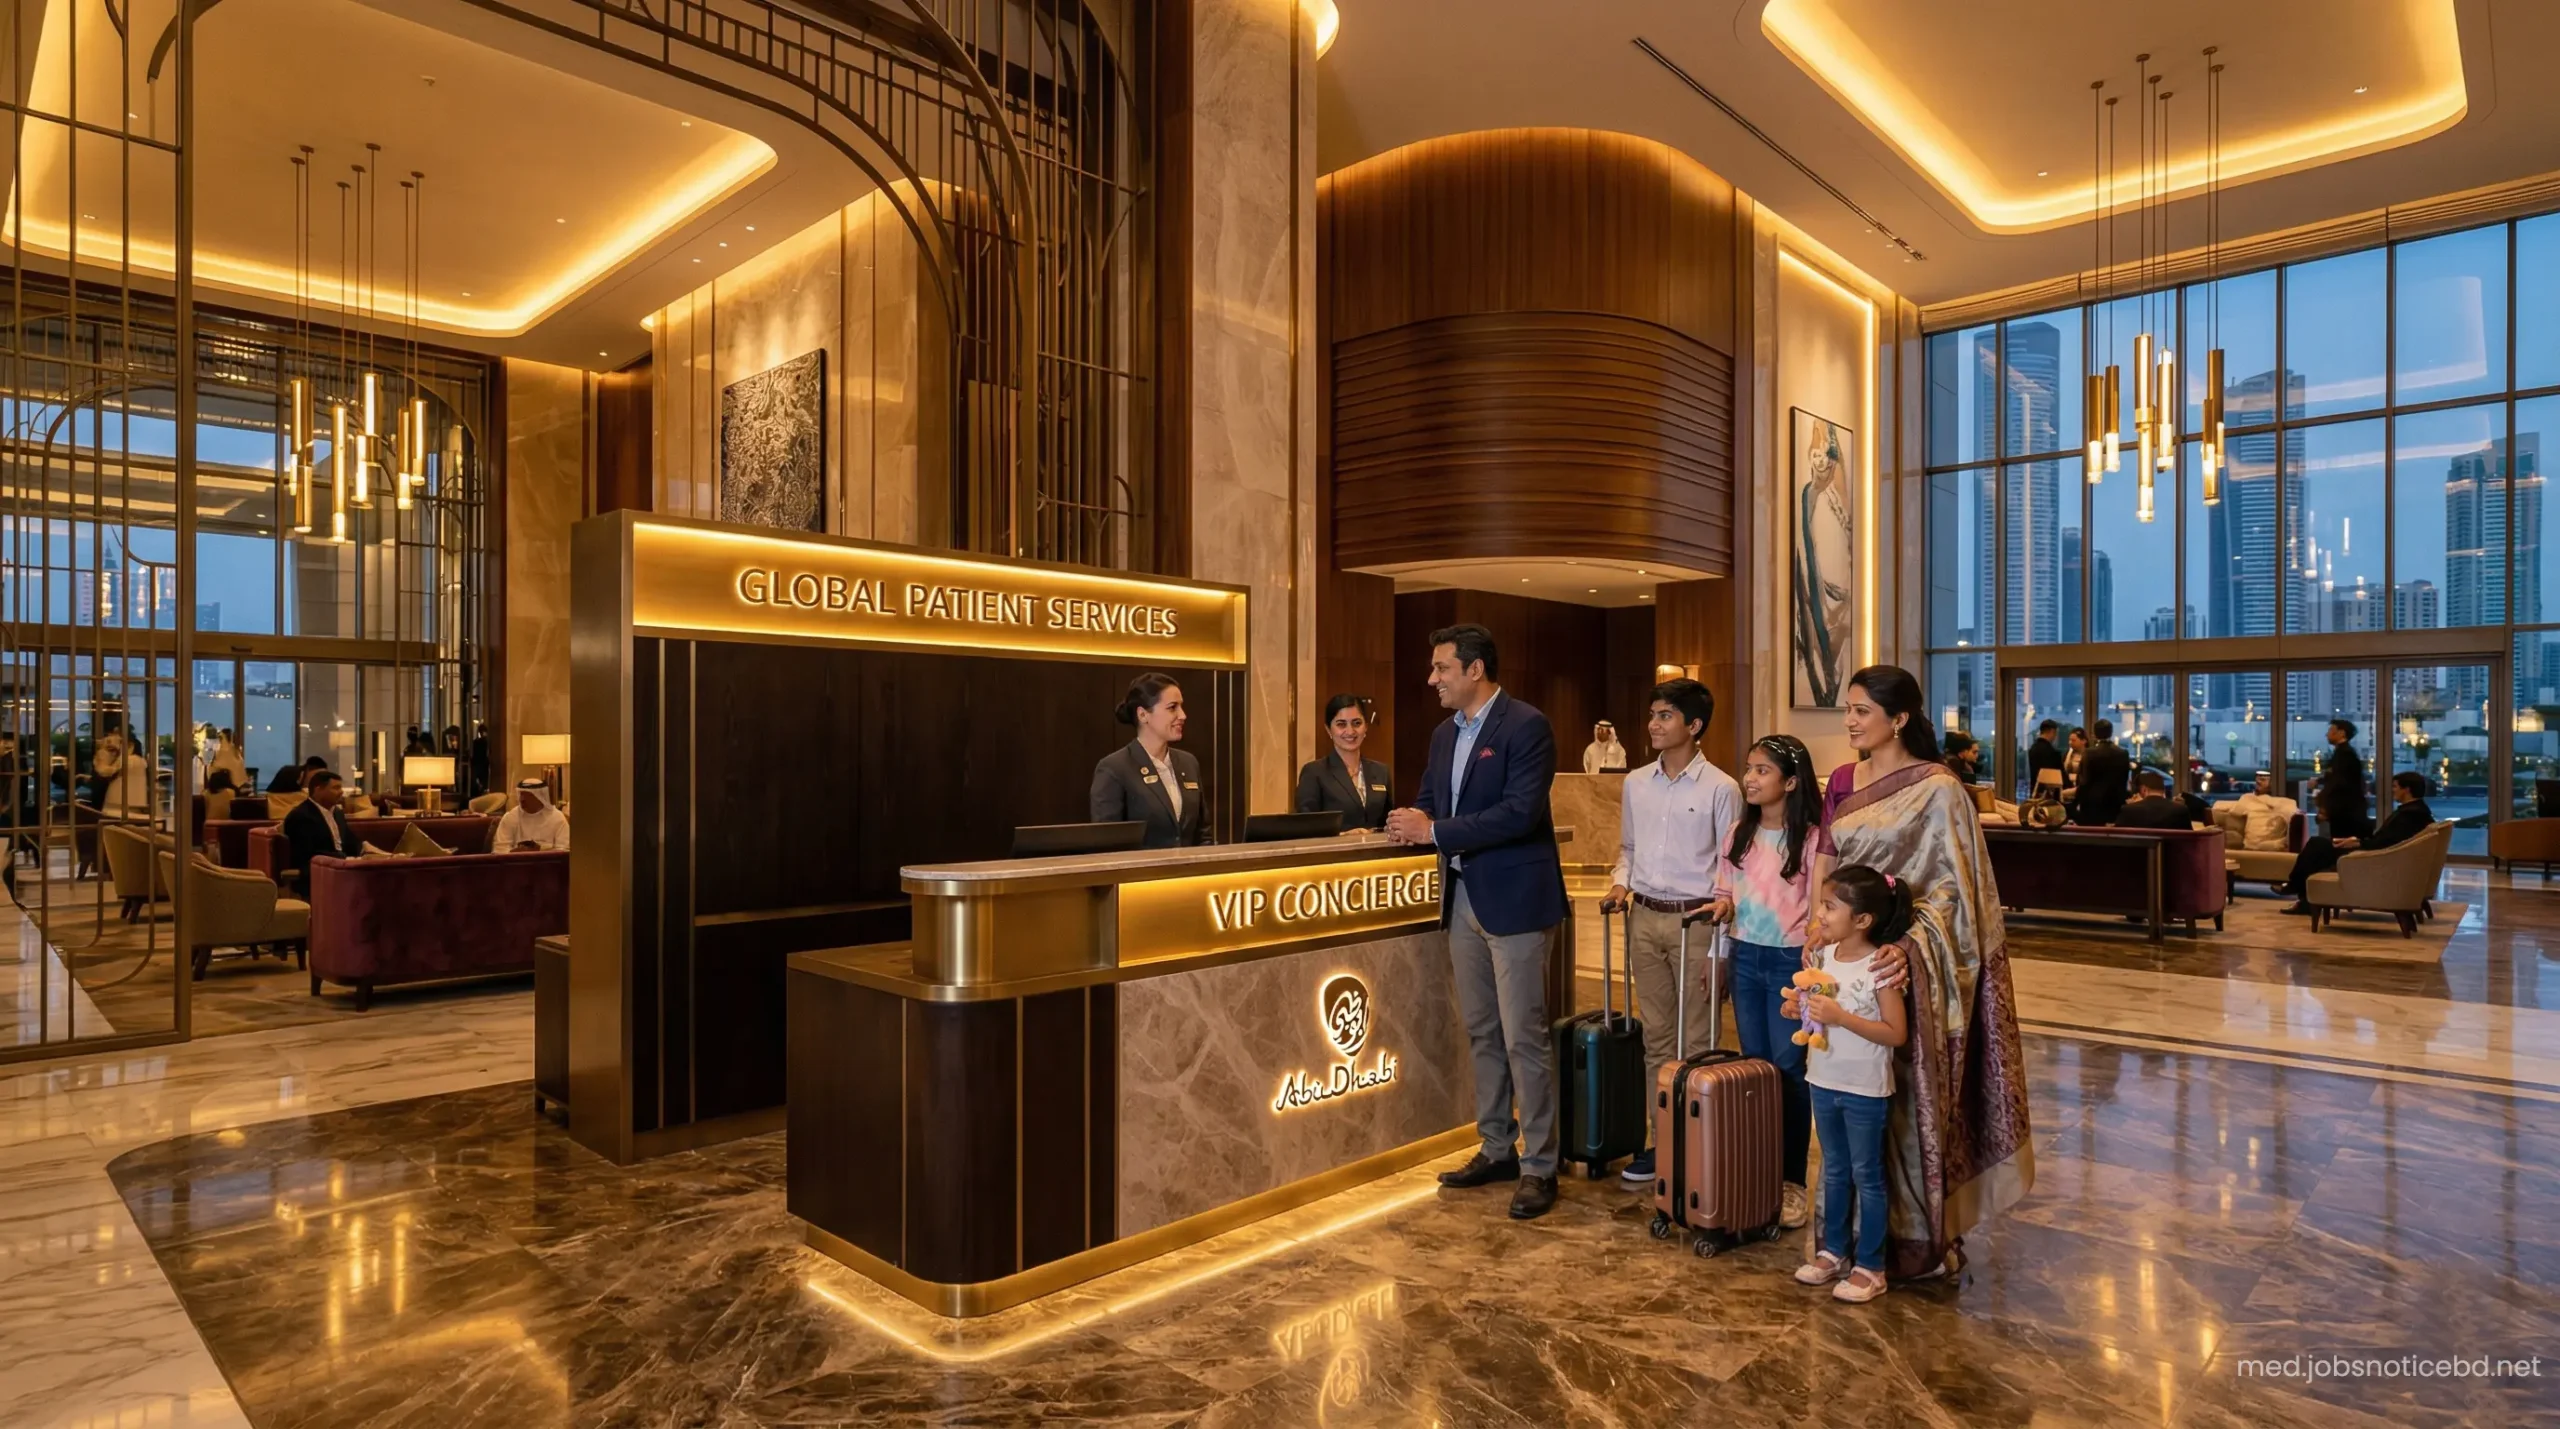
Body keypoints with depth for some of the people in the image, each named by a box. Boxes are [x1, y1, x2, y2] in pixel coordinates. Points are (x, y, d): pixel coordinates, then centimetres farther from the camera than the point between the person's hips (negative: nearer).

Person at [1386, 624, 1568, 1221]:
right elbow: (1430, 802, 17)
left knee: (1523, 1038, -1)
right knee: (1481, 1034, 16)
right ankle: (1496, 1149, 29)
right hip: (1462, 898, 8)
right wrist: (1412, 822, -8)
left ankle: (1539, 1166, 11)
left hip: (1513, 899, -8)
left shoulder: (1526, 726, -12)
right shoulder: (1445, 734, 12)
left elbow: (1520, 811, -22)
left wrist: (1436, 830, -20)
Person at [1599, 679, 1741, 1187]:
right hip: (1644, 917, 5)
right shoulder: (1635, 784, 8)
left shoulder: (1720, 788, -7)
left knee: (1696, 1040, 2)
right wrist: (1620, 883, -2)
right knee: (1657, 1035, 12)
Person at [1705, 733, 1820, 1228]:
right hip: (1745, 957, 5)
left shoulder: (1810, 839, -10)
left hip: (1788, 961, -5)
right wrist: (1721, 907, -6)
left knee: (1788, 1068, 0)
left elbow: (1818, 910, -10)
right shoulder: (1739, 833, 6)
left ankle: (1791, 1181, 13)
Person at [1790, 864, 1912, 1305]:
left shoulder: (1880, 967, -19)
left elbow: (1897, 1033, -19)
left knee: (1867, 1176, 8)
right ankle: (1833, 1251, 33)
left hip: (1865, 1091, -6)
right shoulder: (1823, 956, -1)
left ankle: (1870, 1267, 21)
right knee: (1834, 1172, 19)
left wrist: (1842, 1017, -27)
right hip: (1824, 1082, 6)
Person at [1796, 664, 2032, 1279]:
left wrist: (1912, 945, -27)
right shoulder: (1842, 782, 8)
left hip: (1903, 963, -5)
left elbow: (1952, 887, -13)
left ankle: (1915, 1237, 20)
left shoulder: (1937, 790, -9)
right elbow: (1822, 871, 9)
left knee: (1904, 1098, 3)